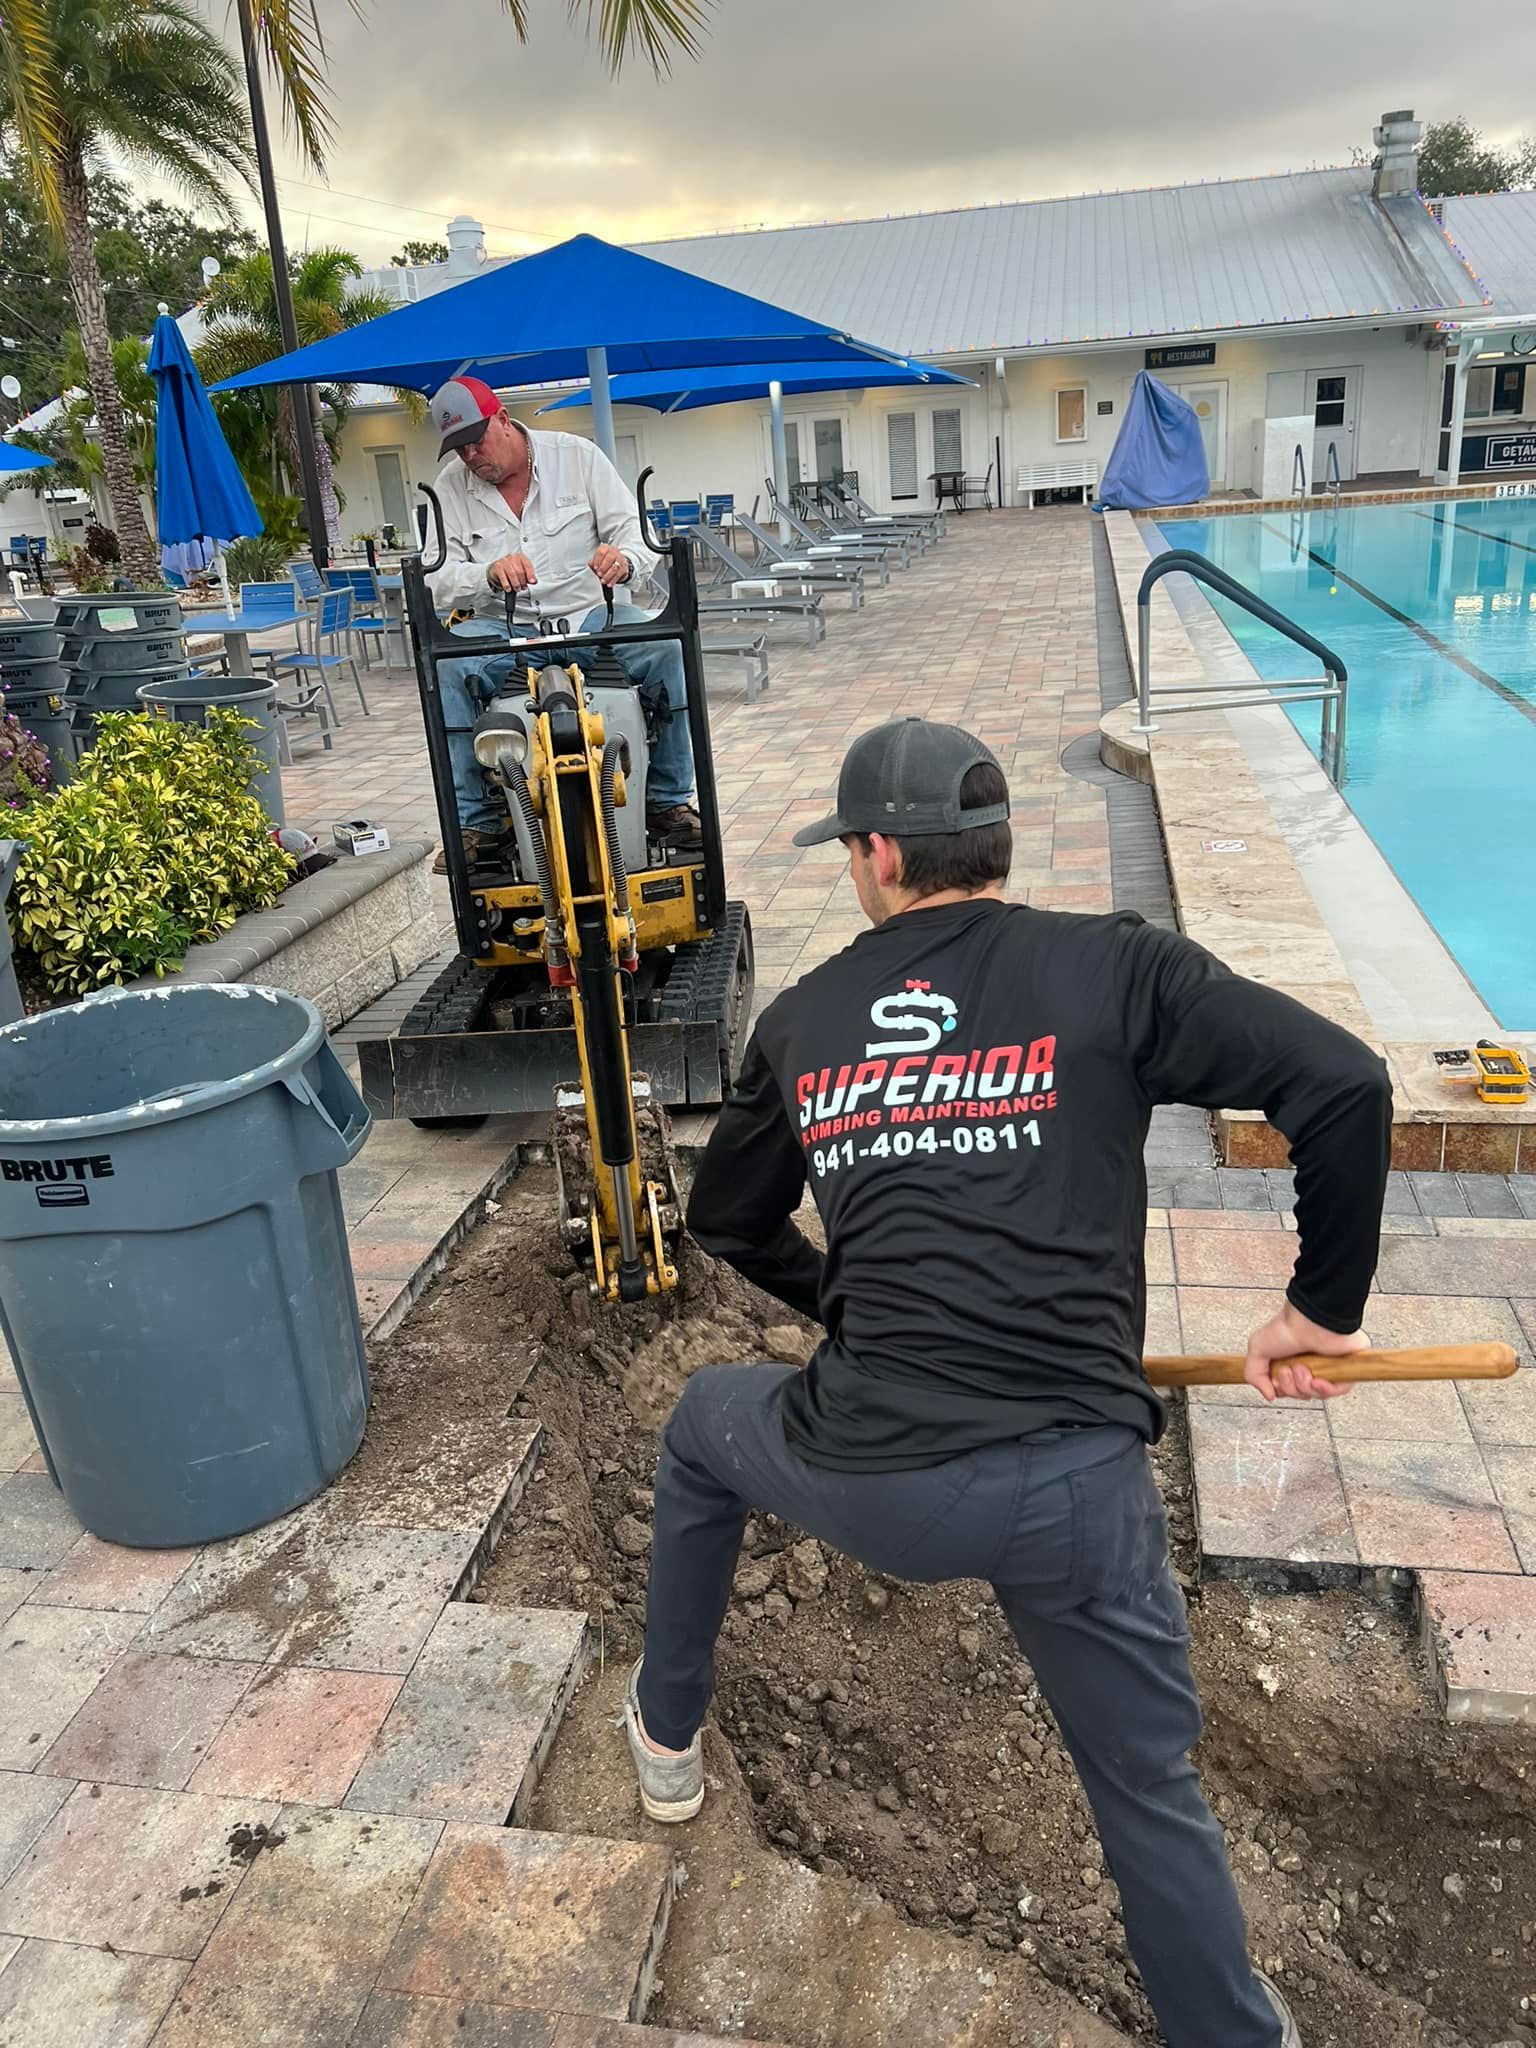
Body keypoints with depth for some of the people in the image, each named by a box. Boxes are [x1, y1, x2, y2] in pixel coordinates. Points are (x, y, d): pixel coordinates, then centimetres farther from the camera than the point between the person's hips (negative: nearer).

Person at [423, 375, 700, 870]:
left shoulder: (578, 455, 3)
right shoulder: (451, 485, 4)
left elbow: (634, 533, 1)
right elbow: (437, 582, -5)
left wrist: (623, 560, -25)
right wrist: (490, 573, -27)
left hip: (589, 616, 0)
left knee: (663, 644, -28)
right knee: (448, 664, -30)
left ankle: (668, 800, -15)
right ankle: (476, 820, -21)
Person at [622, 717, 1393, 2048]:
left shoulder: (799, 1022, 8)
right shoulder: (1112, 968, -1)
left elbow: (729, 1223, 21)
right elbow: (1344, 1084, -9)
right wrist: (1323, 1309, 4)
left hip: (860, 1482, 2)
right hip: (1073, 1484, -1)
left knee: (704, 1426, 35)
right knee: (1150, 1791, 22)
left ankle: (668, 1737, 52)